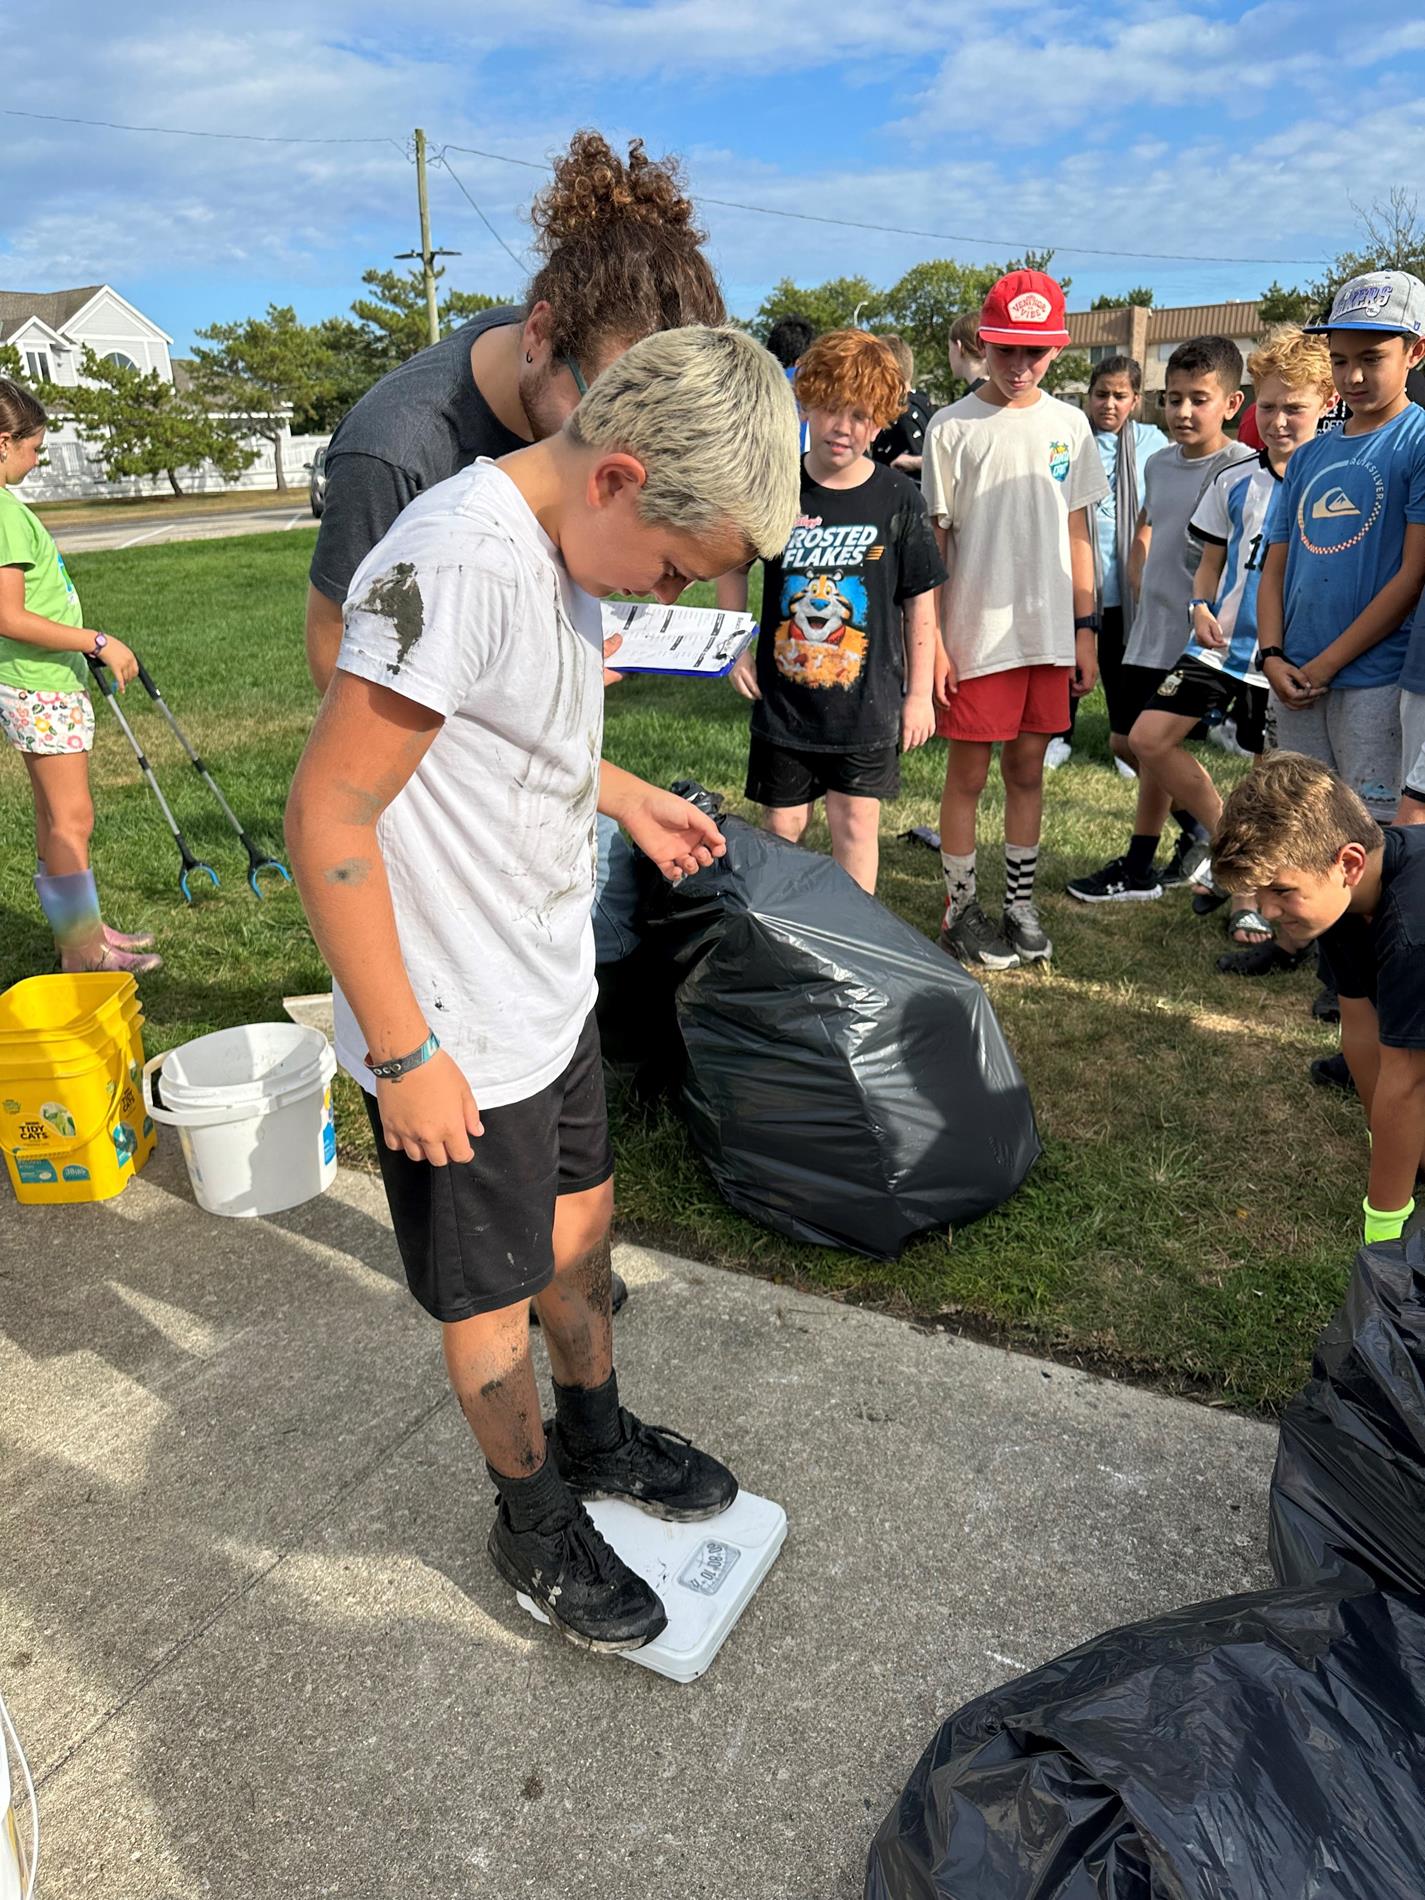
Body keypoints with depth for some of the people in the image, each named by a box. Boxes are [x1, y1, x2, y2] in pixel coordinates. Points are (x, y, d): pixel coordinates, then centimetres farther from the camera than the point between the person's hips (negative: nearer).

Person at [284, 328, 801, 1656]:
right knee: (496, 1300, 13)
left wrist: (627, 795, 11)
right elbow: (329, 816, -26)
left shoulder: (562, 548, 2)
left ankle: (597, 1441, 50)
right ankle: (536, 1526, 40)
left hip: (554, 995, 9)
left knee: (581, 1222, 25)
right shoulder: (456, 565, -27)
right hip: (458, 1044, -8)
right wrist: (403, 1054, -21)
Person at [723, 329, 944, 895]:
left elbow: (920, 599, 1)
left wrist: (920, 693, 1)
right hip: (781, 699, 1)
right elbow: (732, 568, 11)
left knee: (856, 826, 7)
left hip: (868, 701, 0)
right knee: (781, 831, 9)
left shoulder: (897, 497, -5)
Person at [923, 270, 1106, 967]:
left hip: (1049, 634, 4)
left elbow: (1077, 534, 13)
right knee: (968, 773, 3)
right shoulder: (952, 427, -3)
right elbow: (932, 542, -4)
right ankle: (960, 912, 15)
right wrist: (930, 642, -9)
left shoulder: (1068, 424, 9)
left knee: (1027, 768, 11)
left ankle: (1020, 905, 23)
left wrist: (1085, 630, 9)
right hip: (976, 635, -4)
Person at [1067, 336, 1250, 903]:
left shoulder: (1240, 469, -14)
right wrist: (1141, 577, 13)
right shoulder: (1159, 463, 8)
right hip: (1149, 627, 8)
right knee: (1124, 739, 13)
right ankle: (1198, 829, 32)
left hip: (1194, 636, -8)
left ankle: (1137, 869, 15)